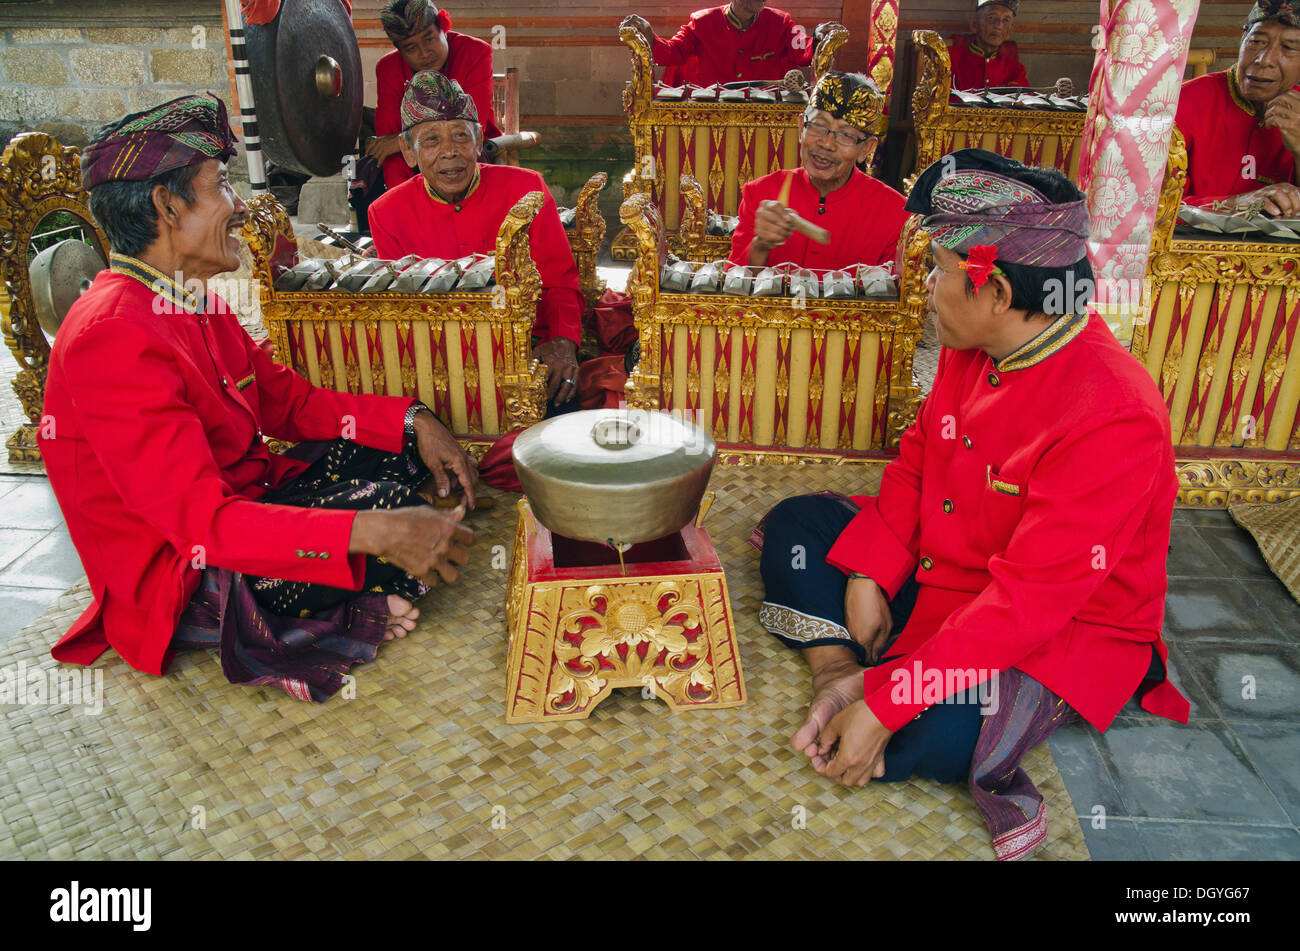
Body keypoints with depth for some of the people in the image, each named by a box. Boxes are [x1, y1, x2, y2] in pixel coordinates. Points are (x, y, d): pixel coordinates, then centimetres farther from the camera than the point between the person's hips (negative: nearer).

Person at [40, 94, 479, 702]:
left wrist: (412, 421, -6)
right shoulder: (114, 338, -27)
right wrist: (376, 533, -40)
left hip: (236, 501, 10)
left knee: (397, 446, 3)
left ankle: (361, 598, -6)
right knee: (387, 503, -24)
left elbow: (288, 401, 7)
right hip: (179, 581, -10)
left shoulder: (191, 301, 5)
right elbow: (201, 522, -33)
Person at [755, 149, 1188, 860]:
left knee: (913, 741, -31)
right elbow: (916, 461, 6)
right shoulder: (973, 352, -6)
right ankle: (839, 677, -11)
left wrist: (885, 703, -32)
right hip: (936, 572, 8)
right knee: (794, 525, 4)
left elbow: (1029, 601, -33)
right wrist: (867, 574, -8)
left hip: (1066, 636, -8)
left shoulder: (1112, 423, -32)